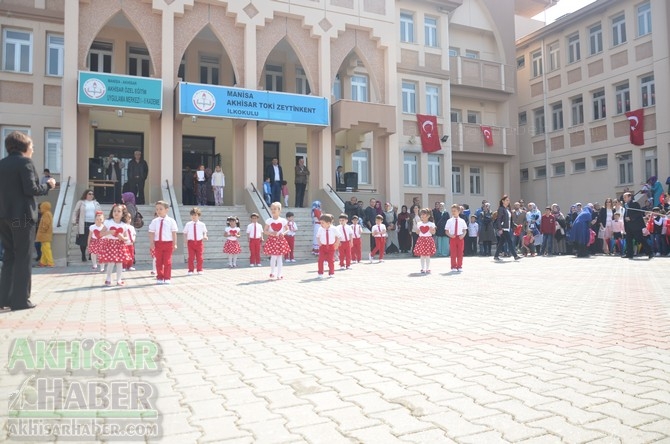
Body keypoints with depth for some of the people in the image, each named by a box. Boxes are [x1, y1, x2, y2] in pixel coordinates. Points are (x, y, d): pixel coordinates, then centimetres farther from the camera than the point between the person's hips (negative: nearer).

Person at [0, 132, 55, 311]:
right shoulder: (25, 162, -8)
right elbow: (31, 189, -15)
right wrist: (48, 186, 0)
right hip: (22, 216, -7)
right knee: (23, 258, -2)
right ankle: (20, 300, 0)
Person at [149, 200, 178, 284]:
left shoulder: (171, 221, -2)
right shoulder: (154, 221, 2)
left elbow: (174, 233, -2)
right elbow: (151, 233, 2)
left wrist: (174, 244, -4)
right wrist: (151, 243, -6)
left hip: (168, 243, -2)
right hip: (158, 243, 2)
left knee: (167, 261, 2)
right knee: (159, 261, 8)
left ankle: (167, 278, 10)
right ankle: (159, 278, 18)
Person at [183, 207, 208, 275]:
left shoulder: (202, 224, 2)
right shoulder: (188, 224, 2)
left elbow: (204, 232, 9)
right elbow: (185, 234, 6)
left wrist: (205, 236, -13)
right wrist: (185, 243, 1)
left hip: (199, 242, 0)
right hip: (191, 242, 0)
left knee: (199, 257, 7)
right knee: (191, 257, 1)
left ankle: (199, 270, 18)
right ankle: (190, 270, 11)